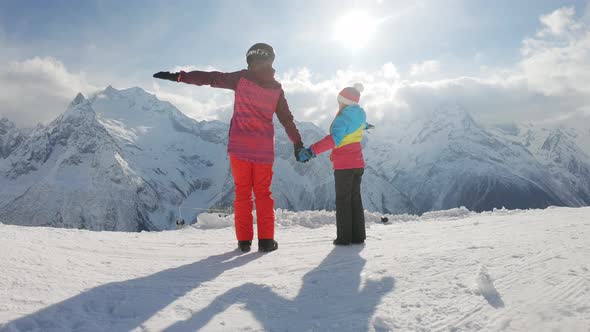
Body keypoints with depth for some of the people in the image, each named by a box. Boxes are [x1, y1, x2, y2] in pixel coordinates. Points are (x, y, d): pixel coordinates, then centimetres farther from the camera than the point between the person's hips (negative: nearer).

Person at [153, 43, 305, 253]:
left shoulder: (241, 78, 0)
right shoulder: (276, 89, 5)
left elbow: (209, 78, -2)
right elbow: (287, 120, 9)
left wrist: (178, 76, 3)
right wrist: (298, 144, 17)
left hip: (240, 145, -1)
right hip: (264, 148, 1)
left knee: (242, 192, 7)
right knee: (263, 193, 9)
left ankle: (244, 240, 7)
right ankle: (266, 240, 6)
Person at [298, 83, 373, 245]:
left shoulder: (342, 118, -15)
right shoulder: (359, 115, 8)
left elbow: (334, 139, -32)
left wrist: (312, 150, -40)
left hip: (343, 165, -7)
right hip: (358, 164, 7)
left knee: (342, 200, 0)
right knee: (355, 198, 13)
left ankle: (344, 237, 2)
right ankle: (358, 235, 15)